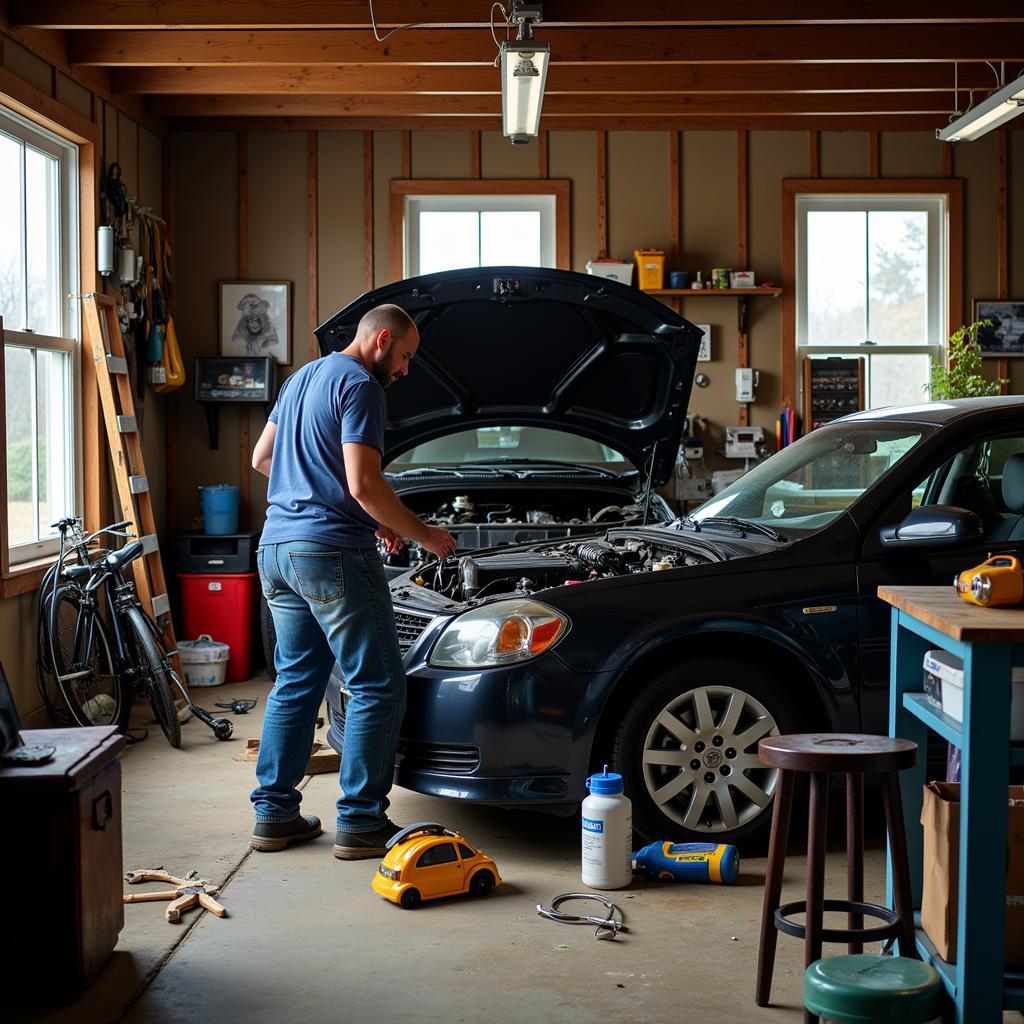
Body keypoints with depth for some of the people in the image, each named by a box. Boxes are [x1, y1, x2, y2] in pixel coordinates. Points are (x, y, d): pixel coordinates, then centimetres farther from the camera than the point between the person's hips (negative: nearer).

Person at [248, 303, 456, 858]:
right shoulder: (359, 386, -10)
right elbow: (363, 484, -20)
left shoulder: (301, 379, 20)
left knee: (295, 682, 16)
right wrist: (422, 534, -5)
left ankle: (273, 813, 17)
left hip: (276, 548, 10)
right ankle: (359, 823, 1)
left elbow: (261, 458, 27)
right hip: (331, 551, -9)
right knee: (377, 687, -1)